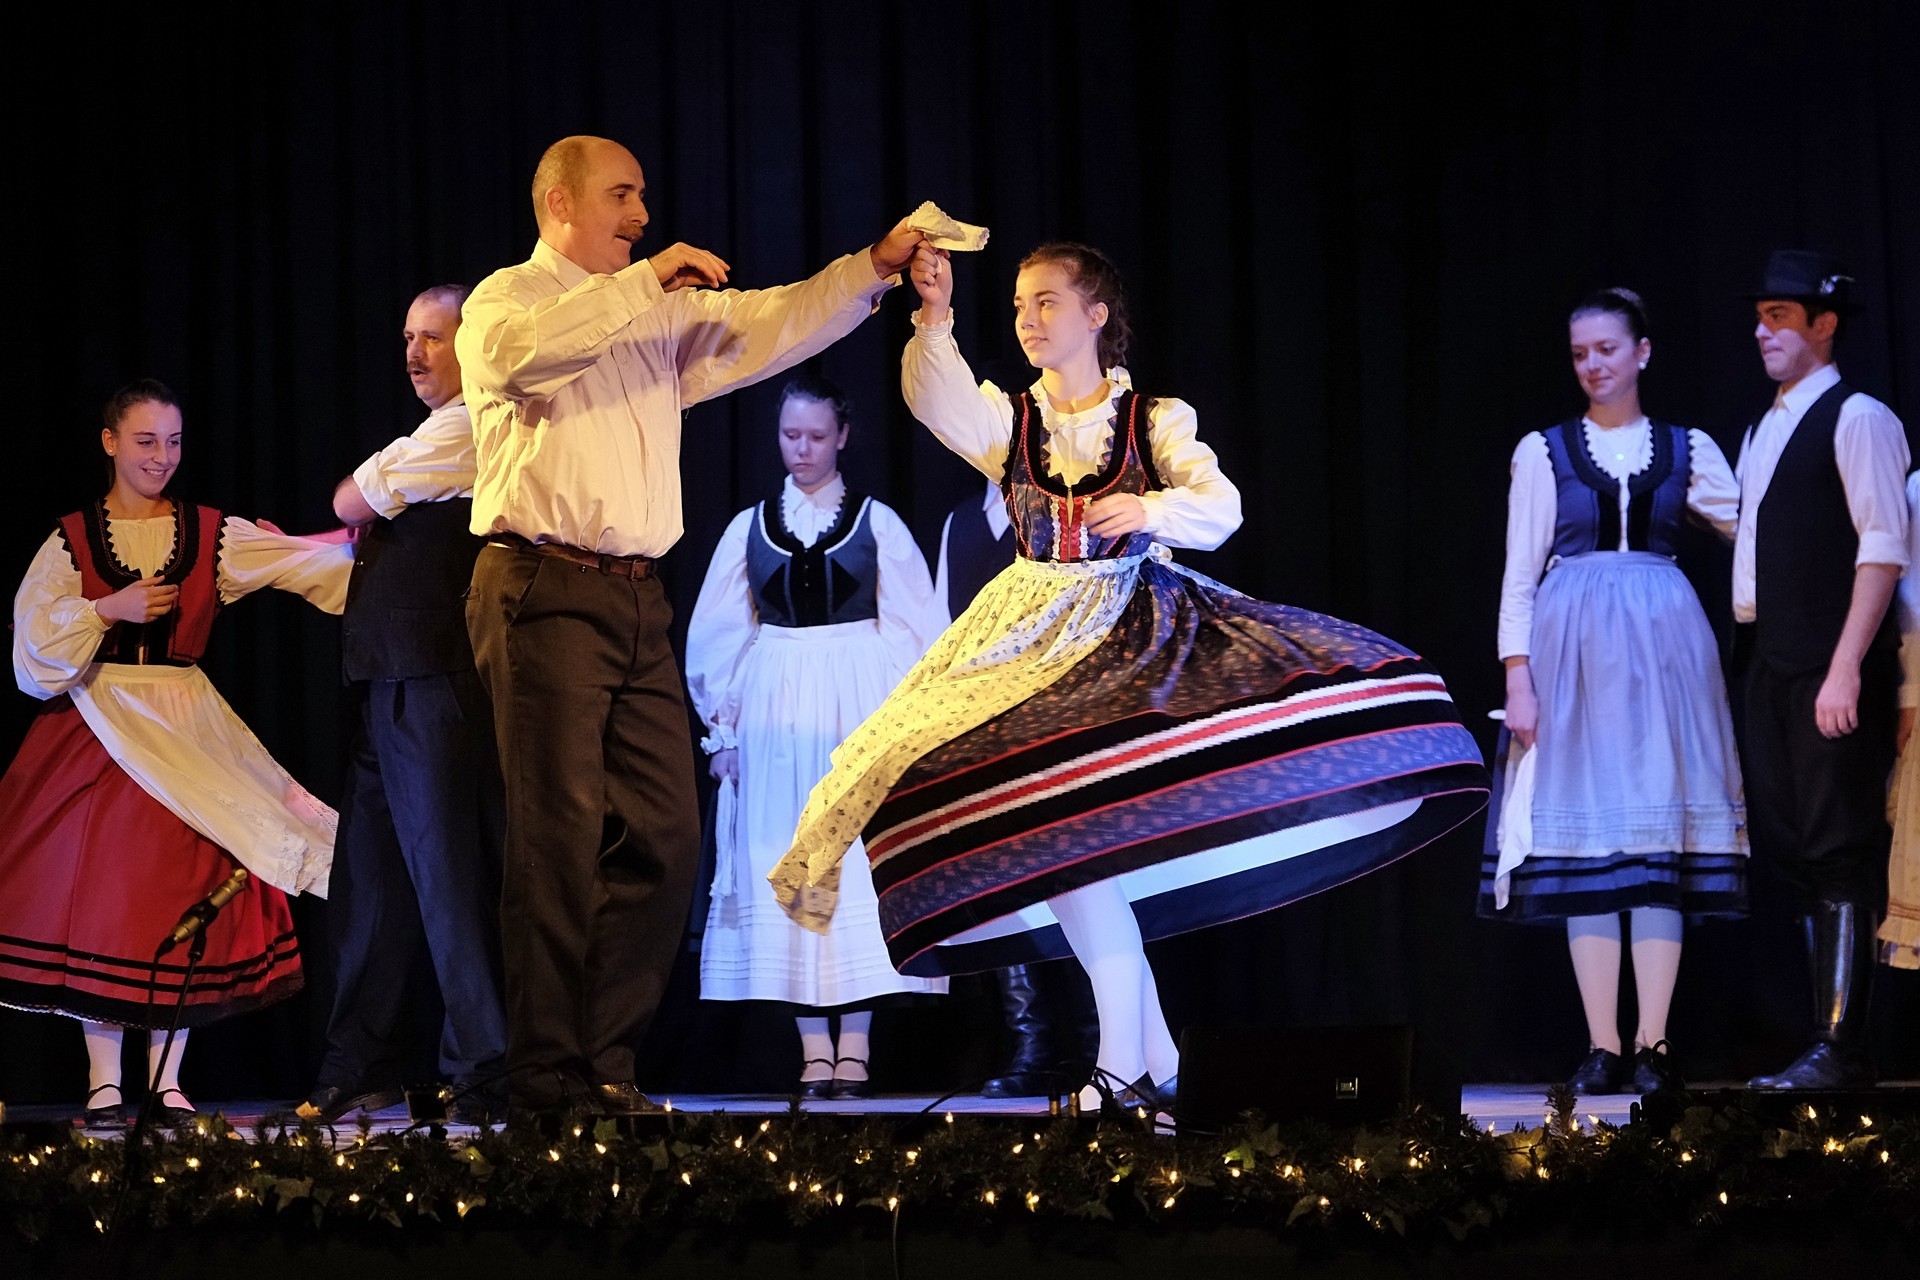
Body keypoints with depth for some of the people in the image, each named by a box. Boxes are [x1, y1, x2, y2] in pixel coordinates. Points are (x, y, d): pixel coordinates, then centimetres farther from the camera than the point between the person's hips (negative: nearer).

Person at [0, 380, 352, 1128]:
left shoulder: (212, 535, 7)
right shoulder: (72, 540, 5)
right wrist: (110, 610, -14)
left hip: (185, 730, 1)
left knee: (182, 897, -5)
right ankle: (104, 1080, 0)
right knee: (95, 891, -5)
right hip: (94, 731, -1)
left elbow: (306, 562, -4)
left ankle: (167, 1080, 0)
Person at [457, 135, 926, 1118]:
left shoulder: (662, 314, 23)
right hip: (545, 591, -7)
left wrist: (873, 269, 5)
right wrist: (642, 280, -18)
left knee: (664, 833, 3)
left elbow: (769, 327, 17)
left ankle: (606, 1063, 10)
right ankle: (547, 1080, -7)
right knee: (560, 836, -10)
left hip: (637, 596, 7)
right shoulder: (506, 300, 3)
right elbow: (524, 348, -21)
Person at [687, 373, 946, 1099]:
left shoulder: (876, 522, 4)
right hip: (775, 720, 2)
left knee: (860, 864, -5)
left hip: (860, 716, -1)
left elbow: (914, 631, 4)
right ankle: (814, 1054, 0)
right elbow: (716, 637, 11)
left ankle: (855, 1049, -1)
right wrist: (723, 727, 5)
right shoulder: (749, 528, 9)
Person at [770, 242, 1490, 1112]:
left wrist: (1152, 508, -28)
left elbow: (1220, 504, -9)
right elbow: (940, 404, -15)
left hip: (1138, 629, -2)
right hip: (1037, 638, 2)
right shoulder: (1007, 418, 7)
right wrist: (934, 319, -32)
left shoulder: (1155, 421, 5)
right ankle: (1150, 1057, 1)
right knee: (1066, 828, -8)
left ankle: (1126, 1064, -7)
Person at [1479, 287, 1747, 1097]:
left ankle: (1652, 1046, -1)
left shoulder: (1686, 450, 10)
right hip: (1573, 647, -1)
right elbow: (1518, 575, 4)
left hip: (1664, 645, 1)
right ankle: (1603, 1047, 0)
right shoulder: (1544, 451, 7)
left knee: (1662, 836, -4)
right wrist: (1517, 678, -4)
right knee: (1586, 836, -3)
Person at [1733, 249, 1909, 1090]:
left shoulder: (1855, 419, -5)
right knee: (1791, 852, 8)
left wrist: (1846, 667, -20)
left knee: (1839, 853, -8)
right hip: (1769, 668, 9)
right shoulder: (1762, 432, 20)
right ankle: (1829, 1038, 12)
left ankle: (1839, 1051, -8)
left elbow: (1884, 544, -13)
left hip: (1830, 670, -9)